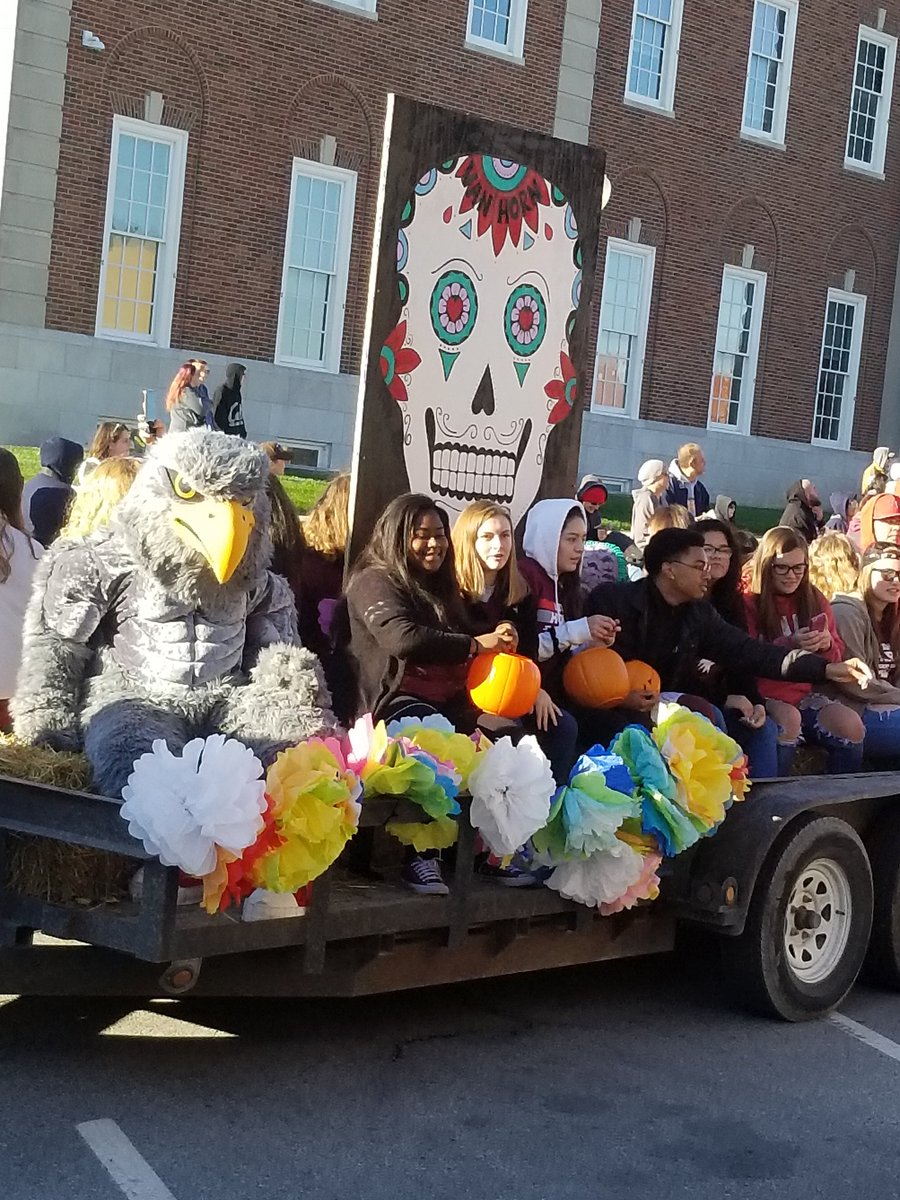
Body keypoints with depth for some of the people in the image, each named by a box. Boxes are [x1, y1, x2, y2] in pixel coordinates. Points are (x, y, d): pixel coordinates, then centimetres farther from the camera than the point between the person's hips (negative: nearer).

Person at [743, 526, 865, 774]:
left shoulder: (815, 600, 11)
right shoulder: (748, 603, -5)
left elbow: (836, 655, 14)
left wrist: (827, 645, -11)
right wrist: (789, 645, -25)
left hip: (805, 693, 5)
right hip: (764, 695, -5)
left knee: (851, 725, -18)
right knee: (788, 718, -34)